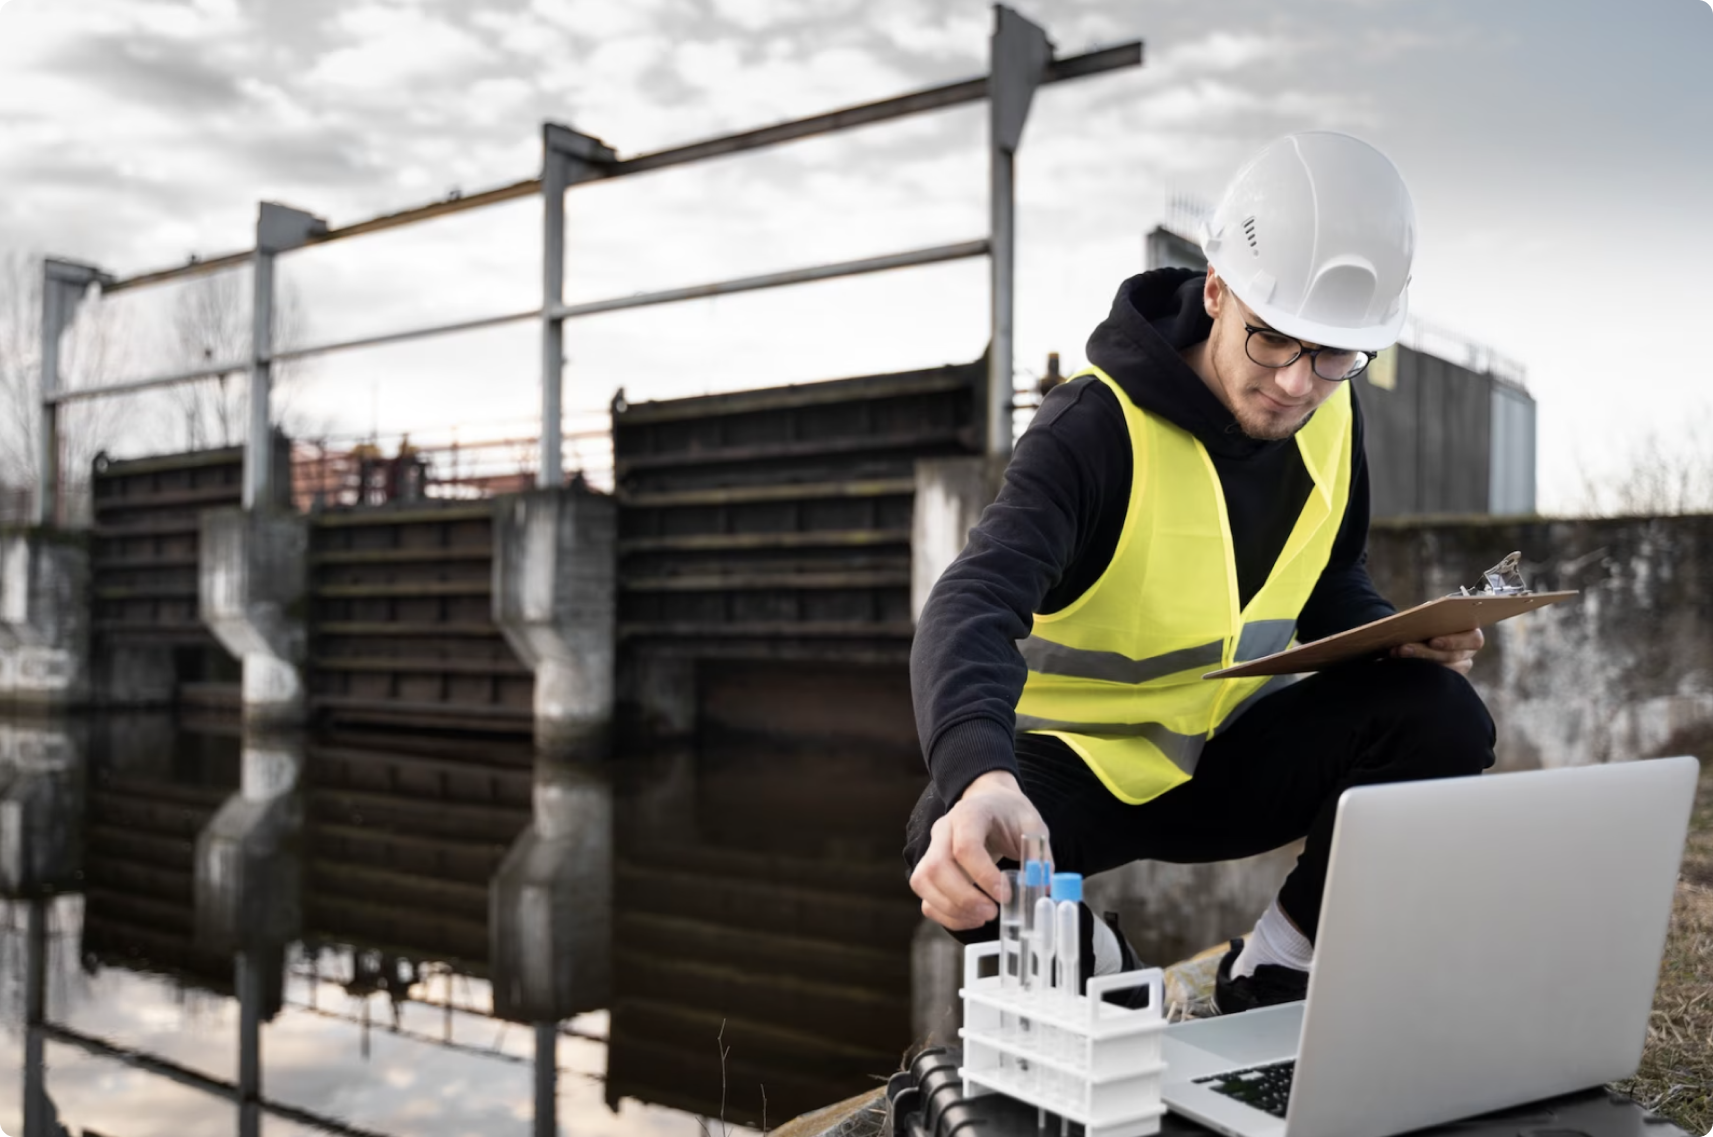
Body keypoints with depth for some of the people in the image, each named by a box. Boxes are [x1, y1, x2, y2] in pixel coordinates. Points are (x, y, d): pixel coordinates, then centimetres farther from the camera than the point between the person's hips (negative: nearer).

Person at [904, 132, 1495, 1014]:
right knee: (956, 851, -37)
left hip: (1223, 758, 5)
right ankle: (1096, 976, -2)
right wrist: (980, 779, -59)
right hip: (1068, 759, -5)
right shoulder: (1097, 427, -24)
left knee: (1441, 718, -19)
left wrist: (1398, 637, -11)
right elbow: (971, 609, -39)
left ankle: (1270, 977, -2)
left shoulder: (1329, 419, -4)